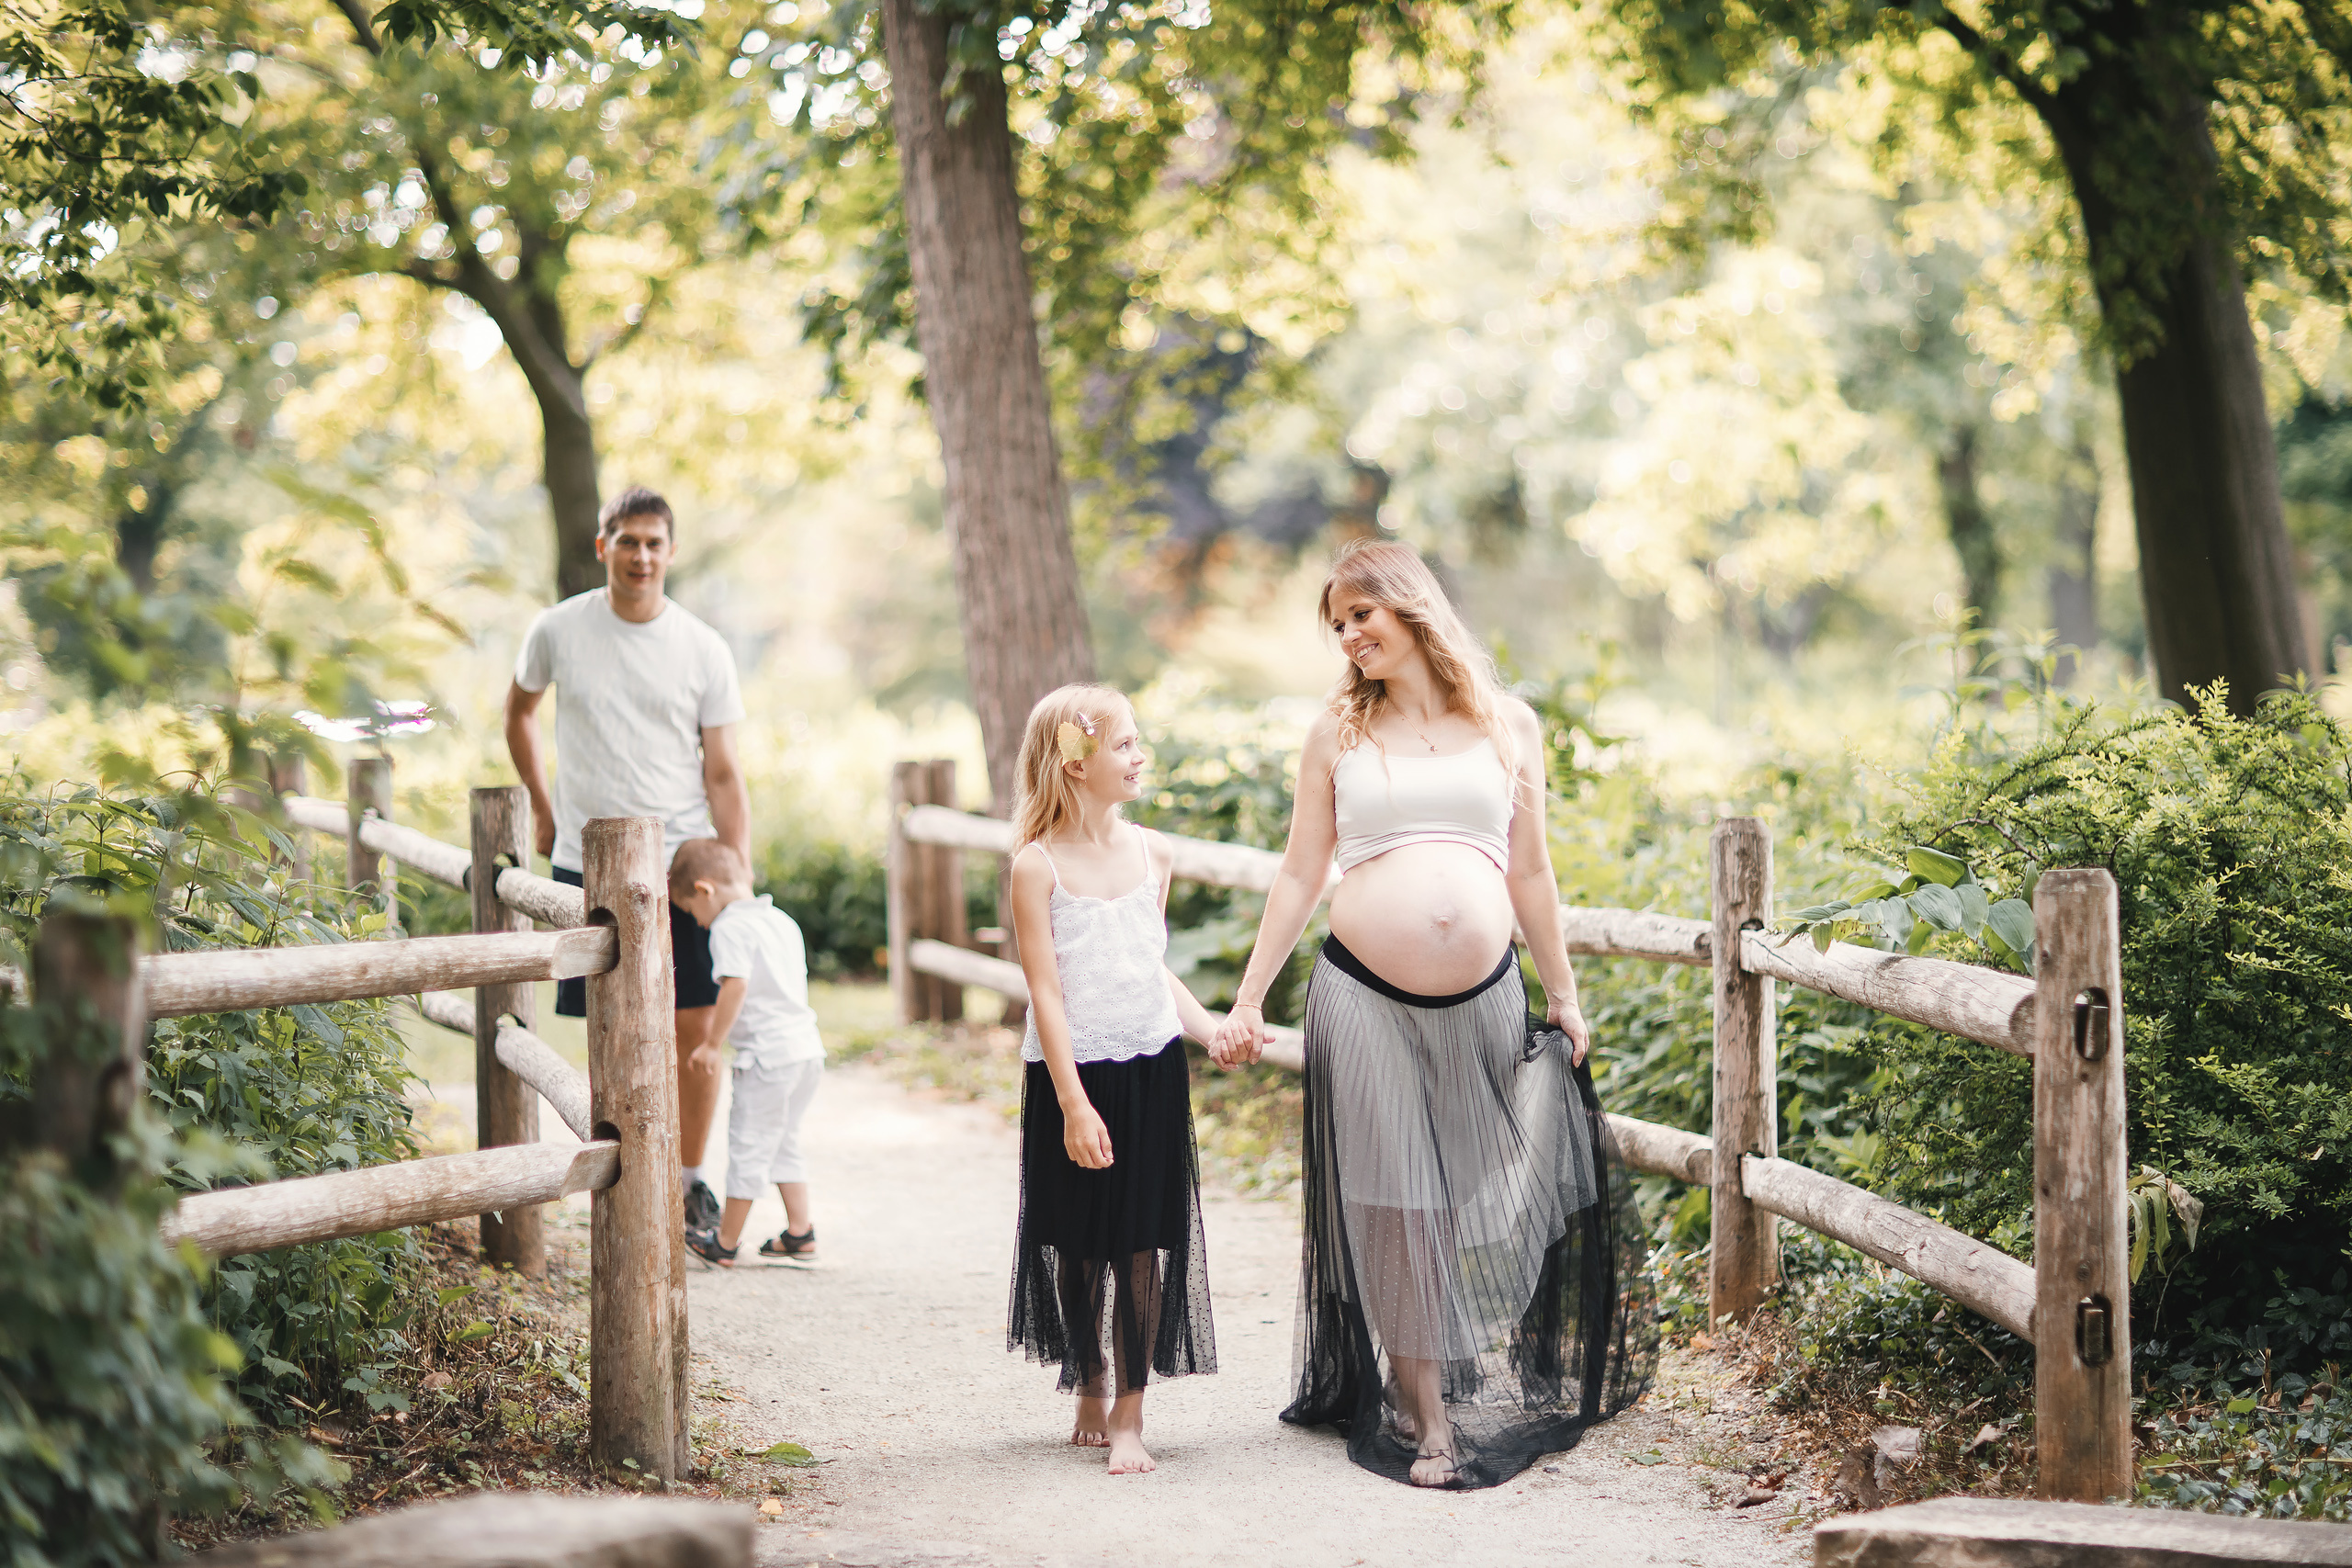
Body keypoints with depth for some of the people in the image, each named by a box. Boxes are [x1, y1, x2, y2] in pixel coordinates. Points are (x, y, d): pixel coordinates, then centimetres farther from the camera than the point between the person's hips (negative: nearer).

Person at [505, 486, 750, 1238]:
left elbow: (723, 775, 1)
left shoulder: (703, 650, 0)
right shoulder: (559, 631, 0)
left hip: (685, 862, 0)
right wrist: (541, 808, 18)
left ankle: (689, 1178, 15)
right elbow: (518, 712, 20)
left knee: (695, 1027, -1)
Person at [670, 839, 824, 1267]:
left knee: (749, 1146, 1)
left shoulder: (730, 928, -11)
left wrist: (712, 1045, -16)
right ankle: (801, 1236, 19)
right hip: (808, 1046, 9)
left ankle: (725, 1243, 10)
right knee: (783, 1143, 19)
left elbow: (735, 987, -22)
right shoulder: (783, 921, 15)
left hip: (769, 1053, -9)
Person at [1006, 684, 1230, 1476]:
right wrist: (1073, 1102, -16)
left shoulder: (1152, 853, 5)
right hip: (1071, 1077, -3)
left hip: (1150, 1068, 3)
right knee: (1077, 1245, 8)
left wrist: (1211, 1028, 5)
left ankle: (1129, 1417, 6)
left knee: (1142, 1243, 0)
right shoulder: (1038, 866, -10)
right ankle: (1090, 1396, 26)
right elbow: (1046, 992, -12)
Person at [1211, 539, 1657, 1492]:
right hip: (1365, 995, -1)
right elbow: (1299, 876, 8)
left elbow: (1529, 874, 13)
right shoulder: (1338, 735, 7)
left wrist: (1563, 997, 13)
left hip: (1484, 998, 1)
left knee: (1478, 1192, 6)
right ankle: (1424, 1413, 7)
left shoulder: (1508, 725, 9)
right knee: (1396, 1203, -1)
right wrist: (1247, 1001, 3)